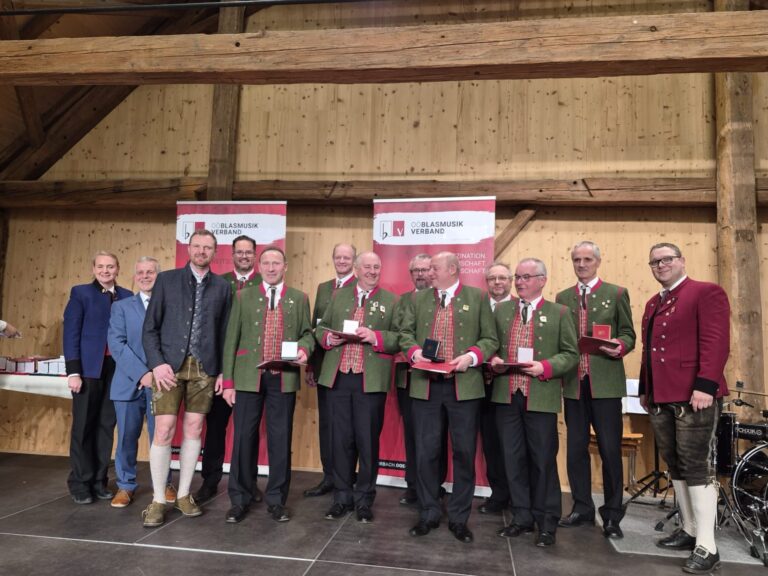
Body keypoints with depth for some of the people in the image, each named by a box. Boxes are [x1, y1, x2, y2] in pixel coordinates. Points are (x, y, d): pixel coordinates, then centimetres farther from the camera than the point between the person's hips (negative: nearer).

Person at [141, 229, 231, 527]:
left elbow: (224, 332, 7)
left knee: (193, 430, 7)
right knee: (164, 430, -3)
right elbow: (150, 327, 2)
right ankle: (158, 500, 11)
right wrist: (157, 363, -9)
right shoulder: (166, 279, 5)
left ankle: (184, 495, 22)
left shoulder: (222, 287, 8)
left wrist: (222, 370, 1)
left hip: (204, 368, 2)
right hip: (170, 365, -1)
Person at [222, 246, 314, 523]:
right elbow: (231, 339, 4)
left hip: (284, 378, 0)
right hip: (248, 376, 0)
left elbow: (307, 332, 12)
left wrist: (305, 348, -12)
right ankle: (240, 499, 20)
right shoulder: (243, 297, 8)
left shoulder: (299, 298, 10)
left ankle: (276, 500, 19)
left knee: (280, 439, 5)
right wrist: (228, 380, -1)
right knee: (244, 438, 4)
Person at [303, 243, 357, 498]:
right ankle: (329, 477, 25)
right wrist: (310, 365, 12)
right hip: (325, 365, 6)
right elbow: (313, 327, 14)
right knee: (325, 422, 12)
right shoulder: (322, 288, 14)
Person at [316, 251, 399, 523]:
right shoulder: (338, 296, 13)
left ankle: (364, 499, 20)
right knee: (340, 438, 10)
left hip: (371, 380, -2)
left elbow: (400, 338, -3)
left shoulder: (391, 301, 4)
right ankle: (342, 496, 24)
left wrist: (375, 337, -18)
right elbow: (321, 327, 16)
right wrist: (329, 337, -5)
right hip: (339, 377, 3)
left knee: (367, 439, 4)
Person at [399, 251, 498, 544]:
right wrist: (414, 351, -8)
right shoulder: (419, 298, 11)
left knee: (464, 452, 5)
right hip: (426, 384, 2)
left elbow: (490, 339, 2)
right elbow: (406, 332, 12)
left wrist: (471, 356, -14)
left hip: (464, 385, -2)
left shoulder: (477, 297, 4)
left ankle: (459, 517, 22)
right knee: (426, 451, 6)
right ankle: (429, 513, 24)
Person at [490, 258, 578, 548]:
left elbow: (571, 354, 0)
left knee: (543, 460, 5)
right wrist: (493, 359, -6)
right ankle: (522, 517, 24)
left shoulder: (559, 313, 3)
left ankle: (547, 522, 20)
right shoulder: (501, 310, 12)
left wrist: (545, 367, -15)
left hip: (541, 397, -3)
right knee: (513, 458, 10)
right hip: (506, 395, 3)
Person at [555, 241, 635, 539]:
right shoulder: (562, 297, 12)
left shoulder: (617, 293, 4)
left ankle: (612, 515, 15)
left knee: (610, 449, 1)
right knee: (576, 448, 10)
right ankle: (582, 508, 23)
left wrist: (620, 346, -20)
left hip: (605, 382, -3)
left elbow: (628, 334, 1)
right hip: (574, 383, 3)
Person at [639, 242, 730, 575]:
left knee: (697, 467, -5)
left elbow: (716, 342, -15)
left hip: (693, 395, -8)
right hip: (661, 398, 8)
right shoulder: (653, 304, 19)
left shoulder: (706, 292, -4)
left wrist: (705, 385, -23)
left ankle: (706, 547, 3)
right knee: (676, 467, 14)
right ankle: (689, 531, 27)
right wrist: (645, 389, 17)